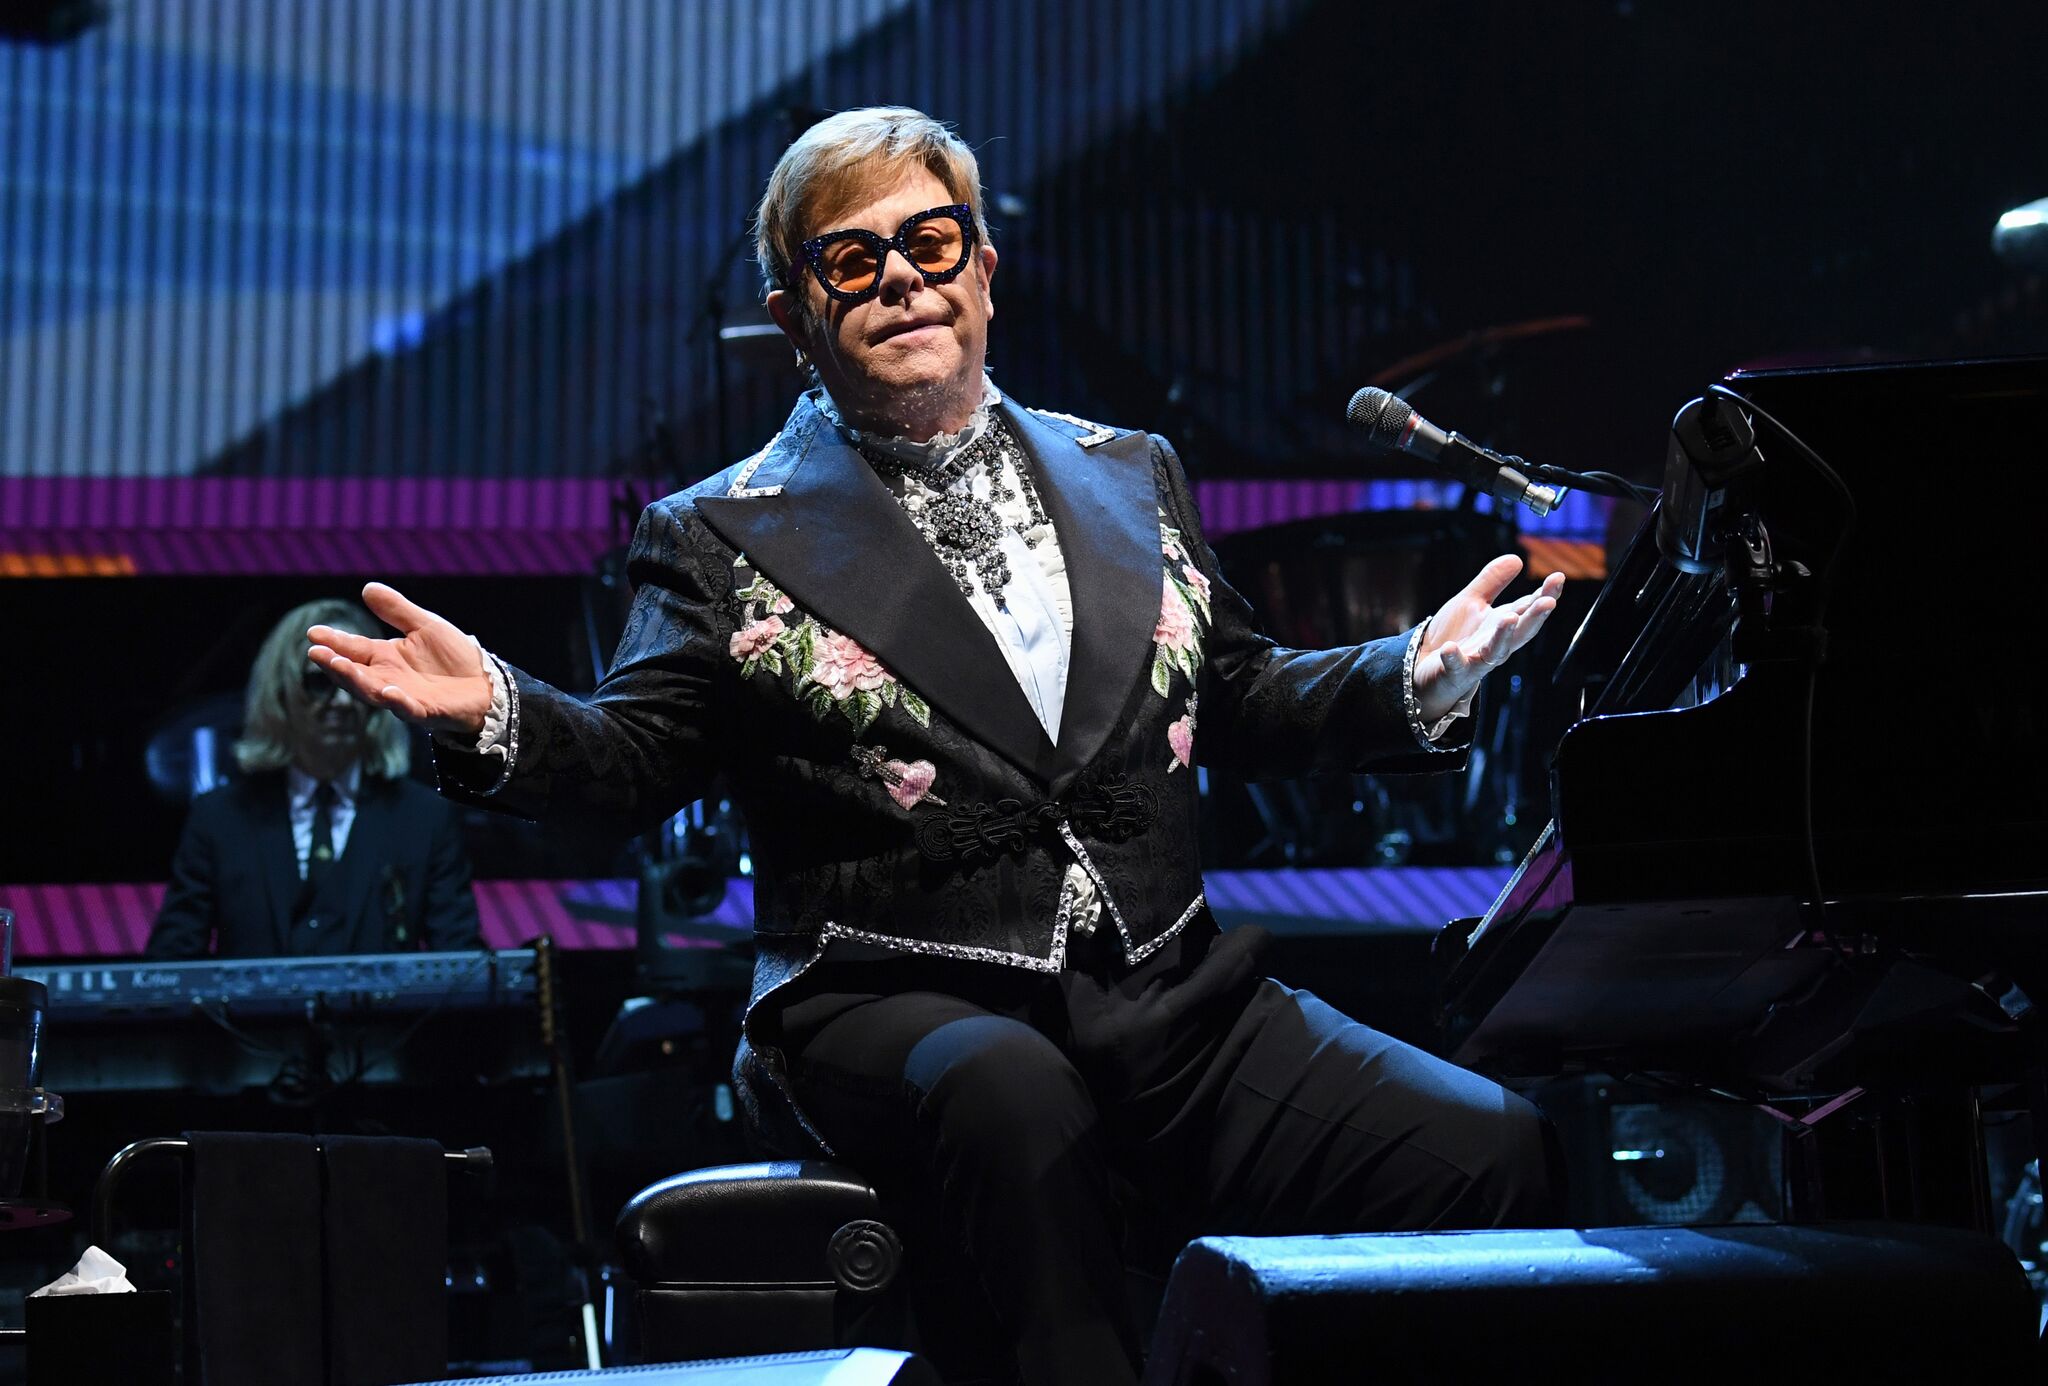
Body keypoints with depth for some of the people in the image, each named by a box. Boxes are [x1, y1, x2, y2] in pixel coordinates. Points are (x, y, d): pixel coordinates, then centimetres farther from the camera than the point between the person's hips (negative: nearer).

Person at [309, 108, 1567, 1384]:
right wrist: (492, 713, -17)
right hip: (892, 1015, -3)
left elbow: (1237, 703, 25)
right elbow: (635, 762, 3)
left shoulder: (1131, 476, 21)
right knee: (1013, 1089, -40)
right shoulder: (729, 539, 9)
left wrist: (1422, 674, 9)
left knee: (1496, 1152, -17)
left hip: (1171, 997, 4)